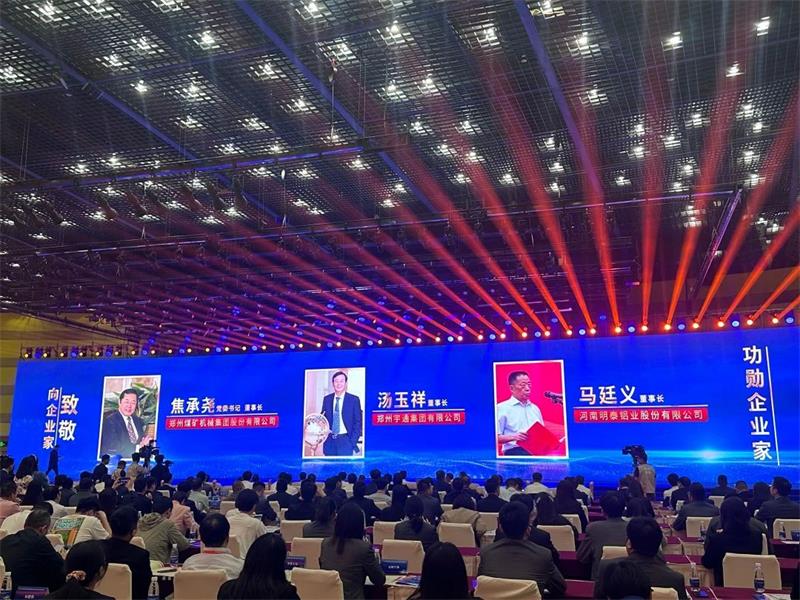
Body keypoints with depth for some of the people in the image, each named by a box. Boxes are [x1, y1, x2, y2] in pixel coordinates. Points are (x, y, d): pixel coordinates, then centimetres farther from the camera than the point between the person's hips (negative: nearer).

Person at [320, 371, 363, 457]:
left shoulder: (354, 399, -2)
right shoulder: (327, 399, 8)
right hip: (329, 441, 3)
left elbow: (358, 422, -2)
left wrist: (353, 442, -8)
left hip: (345, 441, -3)